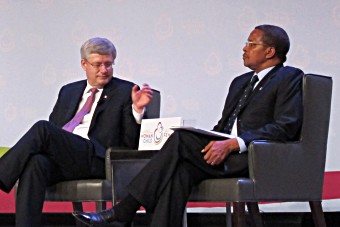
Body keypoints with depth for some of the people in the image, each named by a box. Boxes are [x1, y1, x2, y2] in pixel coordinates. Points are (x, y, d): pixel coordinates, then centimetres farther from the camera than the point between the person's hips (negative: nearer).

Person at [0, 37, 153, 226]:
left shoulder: (125, 91, 13)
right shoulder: (68, 91, 28)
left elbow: (131, 142, 6)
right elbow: (54, 127, 26)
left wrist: (137, 109, -12)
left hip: (95, 160, -4)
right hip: (61, 158, 4)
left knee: (42, 128, -28)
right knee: (35, 163, -34)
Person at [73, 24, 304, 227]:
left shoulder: (289, 78, 3)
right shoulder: (240, 82, 29)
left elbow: (285, 127, -11)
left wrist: (233, 144, -20)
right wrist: (210, 144, 1)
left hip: (254, 156, -7)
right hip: (224, 152, 7)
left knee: (181, 138, -24)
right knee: (182, 168, -25)